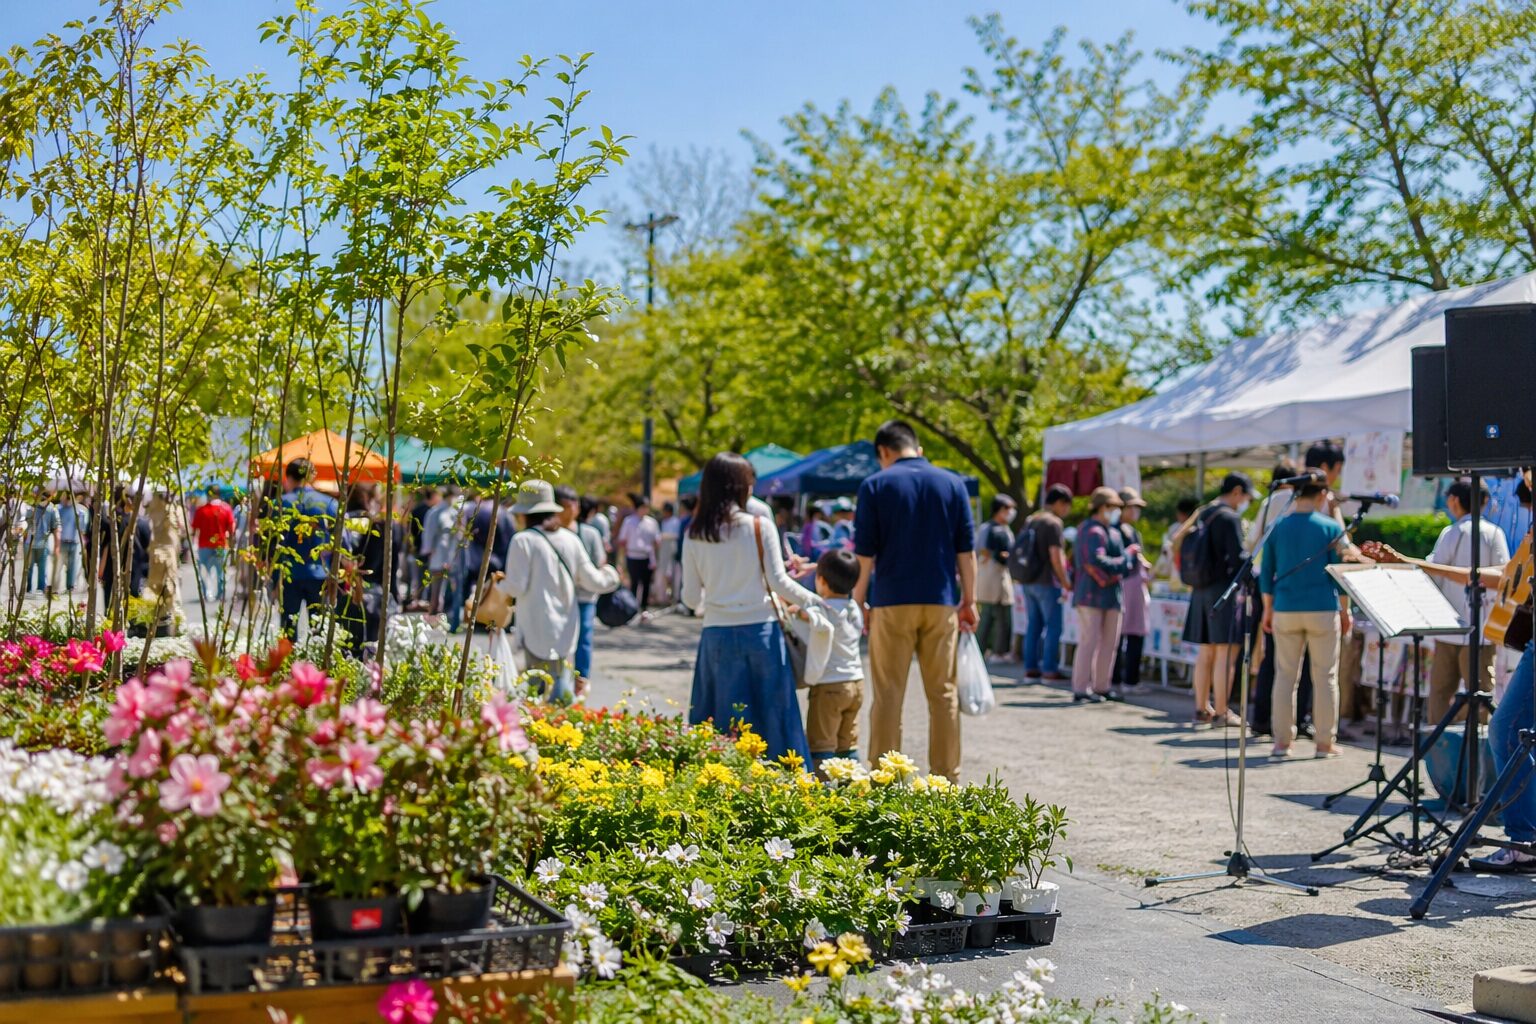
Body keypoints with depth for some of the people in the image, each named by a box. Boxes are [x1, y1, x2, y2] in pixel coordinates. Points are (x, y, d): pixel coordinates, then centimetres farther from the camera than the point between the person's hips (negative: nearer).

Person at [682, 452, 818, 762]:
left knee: (720, 724, 9)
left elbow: (690, 597, 5)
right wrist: (811, 600, 10)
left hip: (717, 634, 2)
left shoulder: (695, 536, 1)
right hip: (760, 630, -2)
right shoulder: (760, 526, -6)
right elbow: (778, 582, -6)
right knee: (772, 718, 5)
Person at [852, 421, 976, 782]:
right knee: (943, 693, 7)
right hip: (941, 602, 2)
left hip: (892, 602, -2)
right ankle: (946, 778, 10)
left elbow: (865, 552, -3)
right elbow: (966, 549, 5)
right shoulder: (952, 484, 5)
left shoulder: (875, 485, -1)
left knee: (888, 695, 3)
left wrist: (858, 601, 5)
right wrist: (969, 600, 10)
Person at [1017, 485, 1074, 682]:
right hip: (1046, 582, -8)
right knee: (1053, 626, -2)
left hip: (1028, 582, 8)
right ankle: (1049, 669, -3)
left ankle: (1030, 668, 12)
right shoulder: (1054, 523, -13)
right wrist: (1066, 582, -10)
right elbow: (1055, 556, -18)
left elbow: (1019, 552, 17)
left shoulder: (1030, 521, 13)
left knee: (1033, 625, 11)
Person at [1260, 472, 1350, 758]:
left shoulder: (1278, 528, 3)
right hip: (1323, 610, -2)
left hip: (1285, 610, 2)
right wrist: (1345, 610, 7)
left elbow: (1266, 573, 7)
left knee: (1285, 675, 7)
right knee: (1325, 676, 5)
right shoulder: (1331, 527, -3)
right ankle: (1325, 742, 7)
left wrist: (1268, 609, 16)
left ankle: (1282, 741, 7)